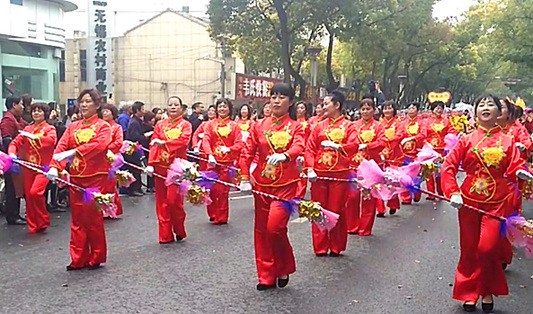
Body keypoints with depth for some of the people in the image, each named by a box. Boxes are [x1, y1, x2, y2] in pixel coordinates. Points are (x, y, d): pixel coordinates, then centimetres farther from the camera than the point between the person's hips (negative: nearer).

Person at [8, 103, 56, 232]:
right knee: (28, 196, 5)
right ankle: (33, 226, 18)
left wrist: (34, 137, -32)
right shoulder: (27, 129, 14)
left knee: (35, 192, -21)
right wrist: (12, 153, -14)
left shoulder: (50, 129, 0)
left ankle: (43, 221, -1)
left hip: (44, 167, -5)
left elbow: (51, 140, -21)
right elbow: (15, 142, 6)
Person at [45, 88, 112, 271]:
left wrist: (73, 152, -31)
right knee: (78, 218, 7)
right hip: (76, 177, 4)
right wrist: (54, 167, -17)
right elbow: (61, 147, 1)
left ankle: (97, 258, 13)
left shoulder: (103, 126, 0)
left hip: (96, 177, -4)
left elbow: (99, 145, -20)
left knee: (94, 218, -1)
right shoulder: (72, 127, 14)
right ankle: (79, 259, 15)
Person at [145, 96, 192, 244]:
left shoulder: (185, 125, 5)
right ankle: (165, 235, 13)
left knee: (174, 200, -9)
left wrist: (163, 143, -12)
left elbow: (184, 141, -13)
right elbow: (153, 144, 4)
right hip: (160, 166, 3)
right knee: (161, 201, 3)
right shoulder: (160, 125, 12)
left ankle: (179, 231, 13)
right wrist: (150, 164, -8)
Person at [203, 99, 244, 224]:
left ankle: (221, 218, 11)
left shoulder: (234, 126, 6)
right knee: (211, 189, 3)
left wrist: (229, 149, -20)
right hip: (212, 162, 1)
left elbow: (239, 143, -2)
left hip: (227, 163, -1)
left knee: (223, 191, 0)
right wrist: (210, 155, -19)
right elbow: (206, 140, -4)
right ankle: (212, 214, 20)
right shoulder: (211, 124, 7)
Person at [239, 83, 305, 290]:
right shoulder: (259, 126, 8)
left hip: (285, 184, -3)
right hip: (261, 184, 4)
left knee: (275, 226, -16)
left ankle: (284, 268, 12)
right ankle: (267, 276, 21)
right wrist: (245, 177, -8)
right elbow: (248, 152, 3)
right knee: (261, 229, 6)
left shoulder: (296, 127, 1)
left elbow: (298, 147, -19)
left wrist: (284, 156, -41)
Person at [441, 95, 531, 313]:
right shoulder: (467, 140, 3)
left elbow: (514, 165, -3)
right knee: (469, 249, 7)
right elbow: (448, 166, 0)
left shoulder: (507, 141, 4)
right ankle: (469, 293, 25)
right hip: (468, 201, 1)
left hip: (496, 203, -1)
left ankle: (488, 292, 15)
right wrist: (453, 192, -11)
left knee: (487, 248, -11)